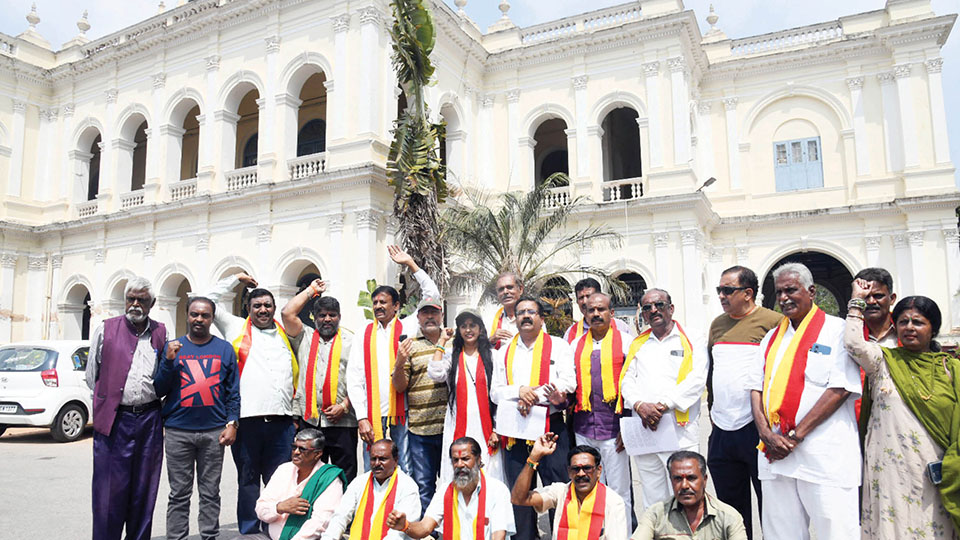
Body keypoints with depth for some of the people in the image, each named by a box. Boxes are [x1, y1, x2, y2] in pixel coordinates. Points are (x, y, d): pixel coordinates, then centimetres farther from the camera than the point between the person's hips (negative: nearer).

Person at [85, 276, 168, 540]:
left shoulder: (161, 332, 10)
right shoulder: (105, 329, 4)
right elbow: (92, 375, 9)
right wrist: (109, 400, 9)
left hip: (150, 419, 2)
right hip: (114, 419, -2)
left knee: (144, 489, 9)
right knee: (110, 490, 0)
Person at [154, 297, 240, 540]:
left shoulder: (224, 349, 8)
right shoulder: (173, 347, 7)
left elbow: (233, 391, 7)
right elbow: (159, 390, 4)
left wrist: (232, 423, -2)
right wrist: (169, 361, -9)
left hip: (214, 432, 0)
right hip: (178, 431, 0)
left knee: (210, 492, 7)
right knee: (179, 494, 5)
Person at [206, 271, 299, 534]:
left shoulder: (286, 334, 17)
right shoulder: (237, 328, 11)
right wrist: (236, 279, 16)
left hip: (282, 419, 2)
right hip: (247, 418, -2)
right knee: (248, 479, 7)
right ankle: (249, 530, 17)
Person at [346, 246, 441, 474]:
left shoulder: (407, 327, 8)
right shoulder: (364, 335, 11)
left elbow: (432, 295, 5)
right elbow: (354, 380, 5)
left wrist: (410, 264, 4)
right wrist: (362, 418, -4)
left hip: (402, 415, -1)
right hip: (372, 417, 2)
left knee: (406, 472, 0)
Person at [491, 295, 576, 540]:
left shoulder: (558, 346, 6)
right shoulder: (504, 352, 15)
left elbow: (568, 383, -6)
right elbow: (496, 392, 7)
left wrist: (533, 396, -14)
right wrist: (519, 391, -12)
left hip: (551, 426, -3)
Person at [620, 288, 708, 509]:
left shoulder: (691, 341, 6)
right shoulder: (638, 344, 18)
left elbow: (696, 380, -6)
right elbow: (627, 381, 10)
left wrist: (663, 405, -15)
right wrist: (640, 405, -10)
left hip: (680, 434, -4)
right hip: (643, 434, 4)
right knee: (652, 502, 8)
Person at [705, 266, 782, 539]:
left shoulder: (773, 321, -6)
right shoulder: (717, 324, 14)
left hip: (757, 429, -6)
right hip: (721, 431, 6)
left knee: (769, 506, 5)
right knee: (730, 506, 15)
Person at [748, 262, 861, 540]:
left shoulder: (837, 330, -1)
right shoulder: (772, 337, 17)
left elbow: (840, 389, -11)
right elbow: (756, 388, 12)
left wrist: (795, 436, -14)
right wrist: (766, 433, -5)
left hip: (824, 455, -5)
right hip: (774, 454, 5)